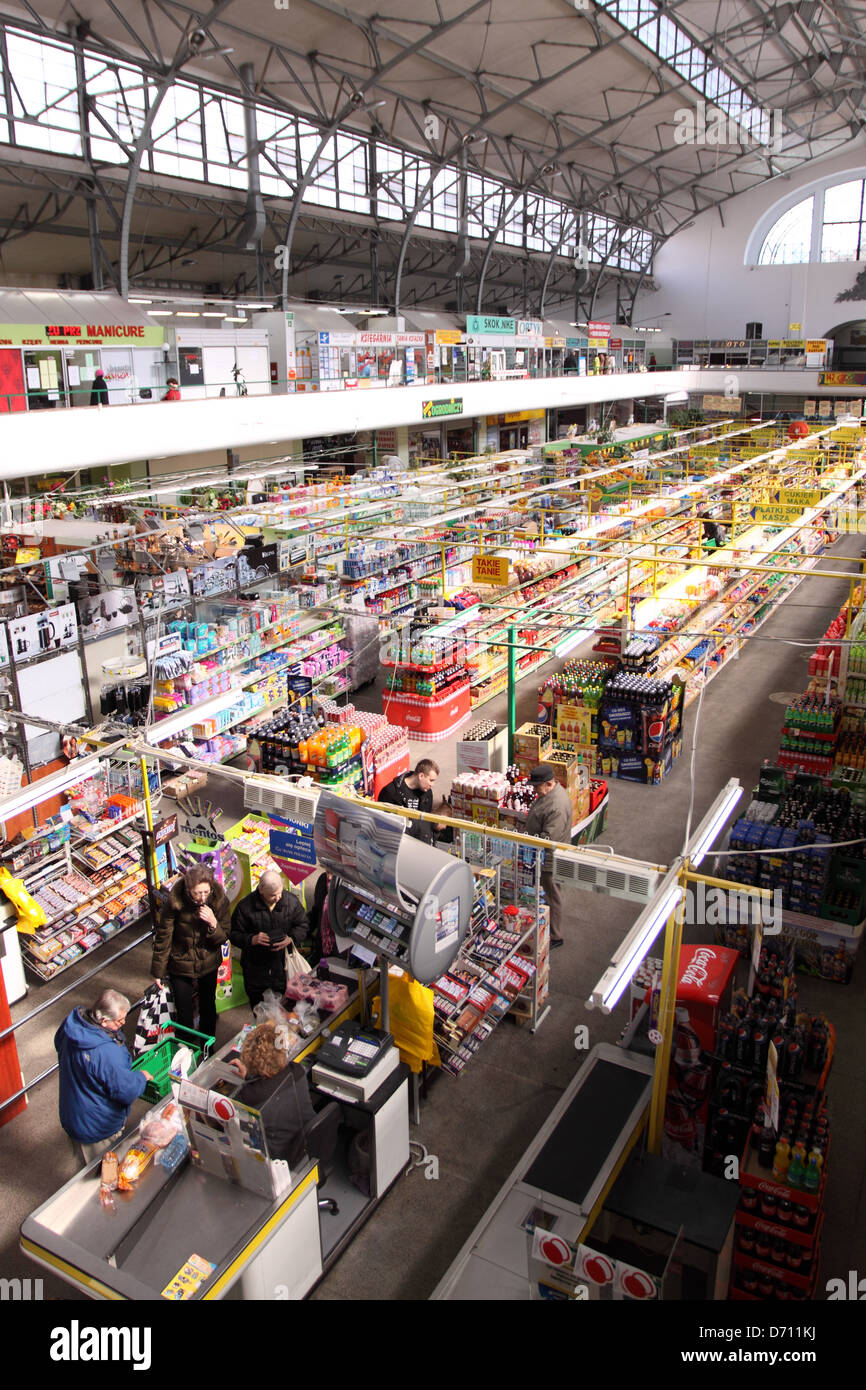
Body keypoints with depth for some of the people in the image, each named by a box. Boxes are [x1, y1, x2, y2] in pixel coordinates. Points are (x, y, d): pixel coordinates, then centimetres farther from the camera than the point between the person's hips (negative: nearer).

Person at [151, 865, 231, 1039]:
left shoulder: (219, 901, -22)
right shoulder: (175, 902, -27)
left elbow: (223, 938, -12)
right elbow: (162, 938, -13)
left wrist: (213, 923, -33)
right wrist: (158, 972, -5)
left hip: (209, 964, 2)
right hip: (181, 964, -2)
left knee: (208, 1007, 22)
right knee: (184, 1013, 11)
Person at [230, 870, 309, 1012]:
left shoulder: (291, 901, -8)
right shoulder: (245, 906, -14)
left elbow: (303, 925, 3)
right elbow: (234, 934, -7)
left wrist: (290, 938, -16)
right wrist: (252, 939, -26)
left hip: (282, 968, 1)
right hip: (255, 970, -1)